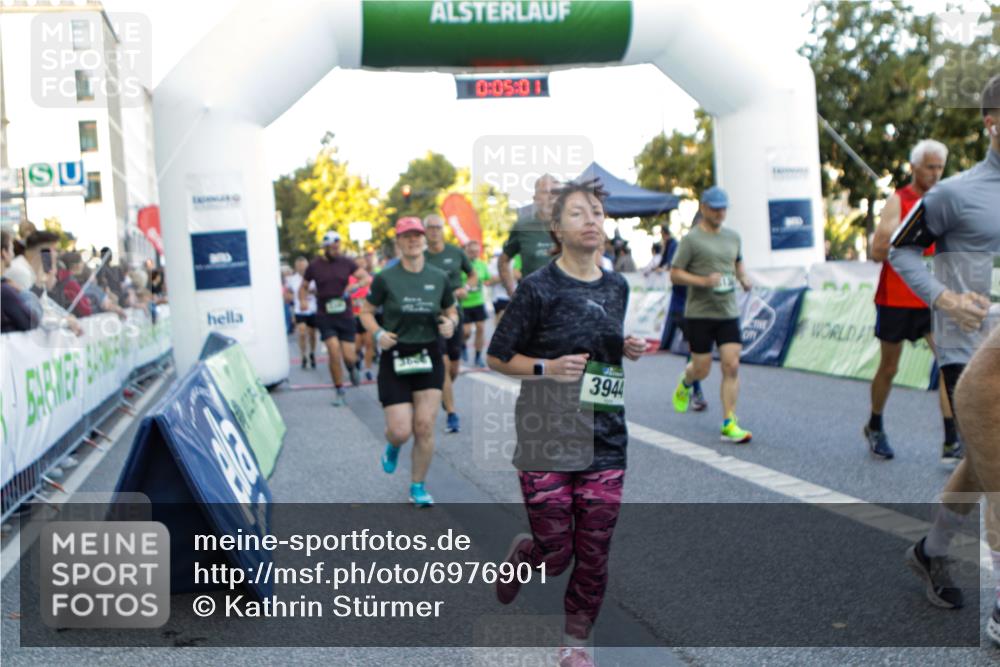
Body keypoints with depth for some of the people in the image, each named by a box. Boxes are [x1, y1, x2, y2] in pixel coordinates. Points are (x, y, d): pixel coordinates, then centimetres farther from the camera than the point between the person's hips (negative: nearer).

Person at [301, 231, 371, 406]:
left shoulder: (346, 263, 3)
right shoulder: (314, 266, 2)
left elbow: (367, 277, 0)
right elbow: (303, 287, 15)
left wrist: (356, 286, -20)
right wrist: (303, 301, -4)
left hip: (345, 315, 1)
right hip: (325, 316, -1)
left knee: (349, 356, -2)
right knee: (334, 352, -14)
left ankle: (352, 368, 37)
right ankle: (339, 390, 2)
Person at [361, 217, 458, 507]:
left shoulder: (440, 278, 2)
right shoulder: (386, 278, -6)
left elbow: (452, 312, 14)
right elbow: (366, 312, 4)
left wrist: (451, 323, -8)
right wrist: (378, 333, -15)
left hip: (429, 357, 2)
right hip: (395, 358, -2)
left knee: (425, 427, -1)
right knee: (401, 431, -6)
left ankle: (418, 486, 18)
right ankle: (392, 446, 34)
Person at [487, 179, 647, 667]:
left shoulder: (616, 288, 8)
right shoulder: (538, 288, -8)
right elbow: (497, 357, -3)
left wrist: (626, 350, 3)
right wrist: (548, 367, -17)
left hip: (604, 439, 4)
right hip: (546, 438, -4)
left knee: (594, 552, 6)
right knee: (555, 556, 2)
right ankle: (521, 554, 38)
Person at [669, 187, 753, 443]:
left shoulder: (733, 237, 12)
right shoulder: (691, 239, -6)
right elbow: (674, 275, -8)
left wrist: (743, 278, 9)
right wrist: (704, 281, -21)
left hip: (729, 313, 4)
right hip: (699, 314, -4)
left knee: (731, 366, -6)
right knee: (701, 370, 2)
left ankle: (729, 424, -1)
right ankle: (685, 382, 40)